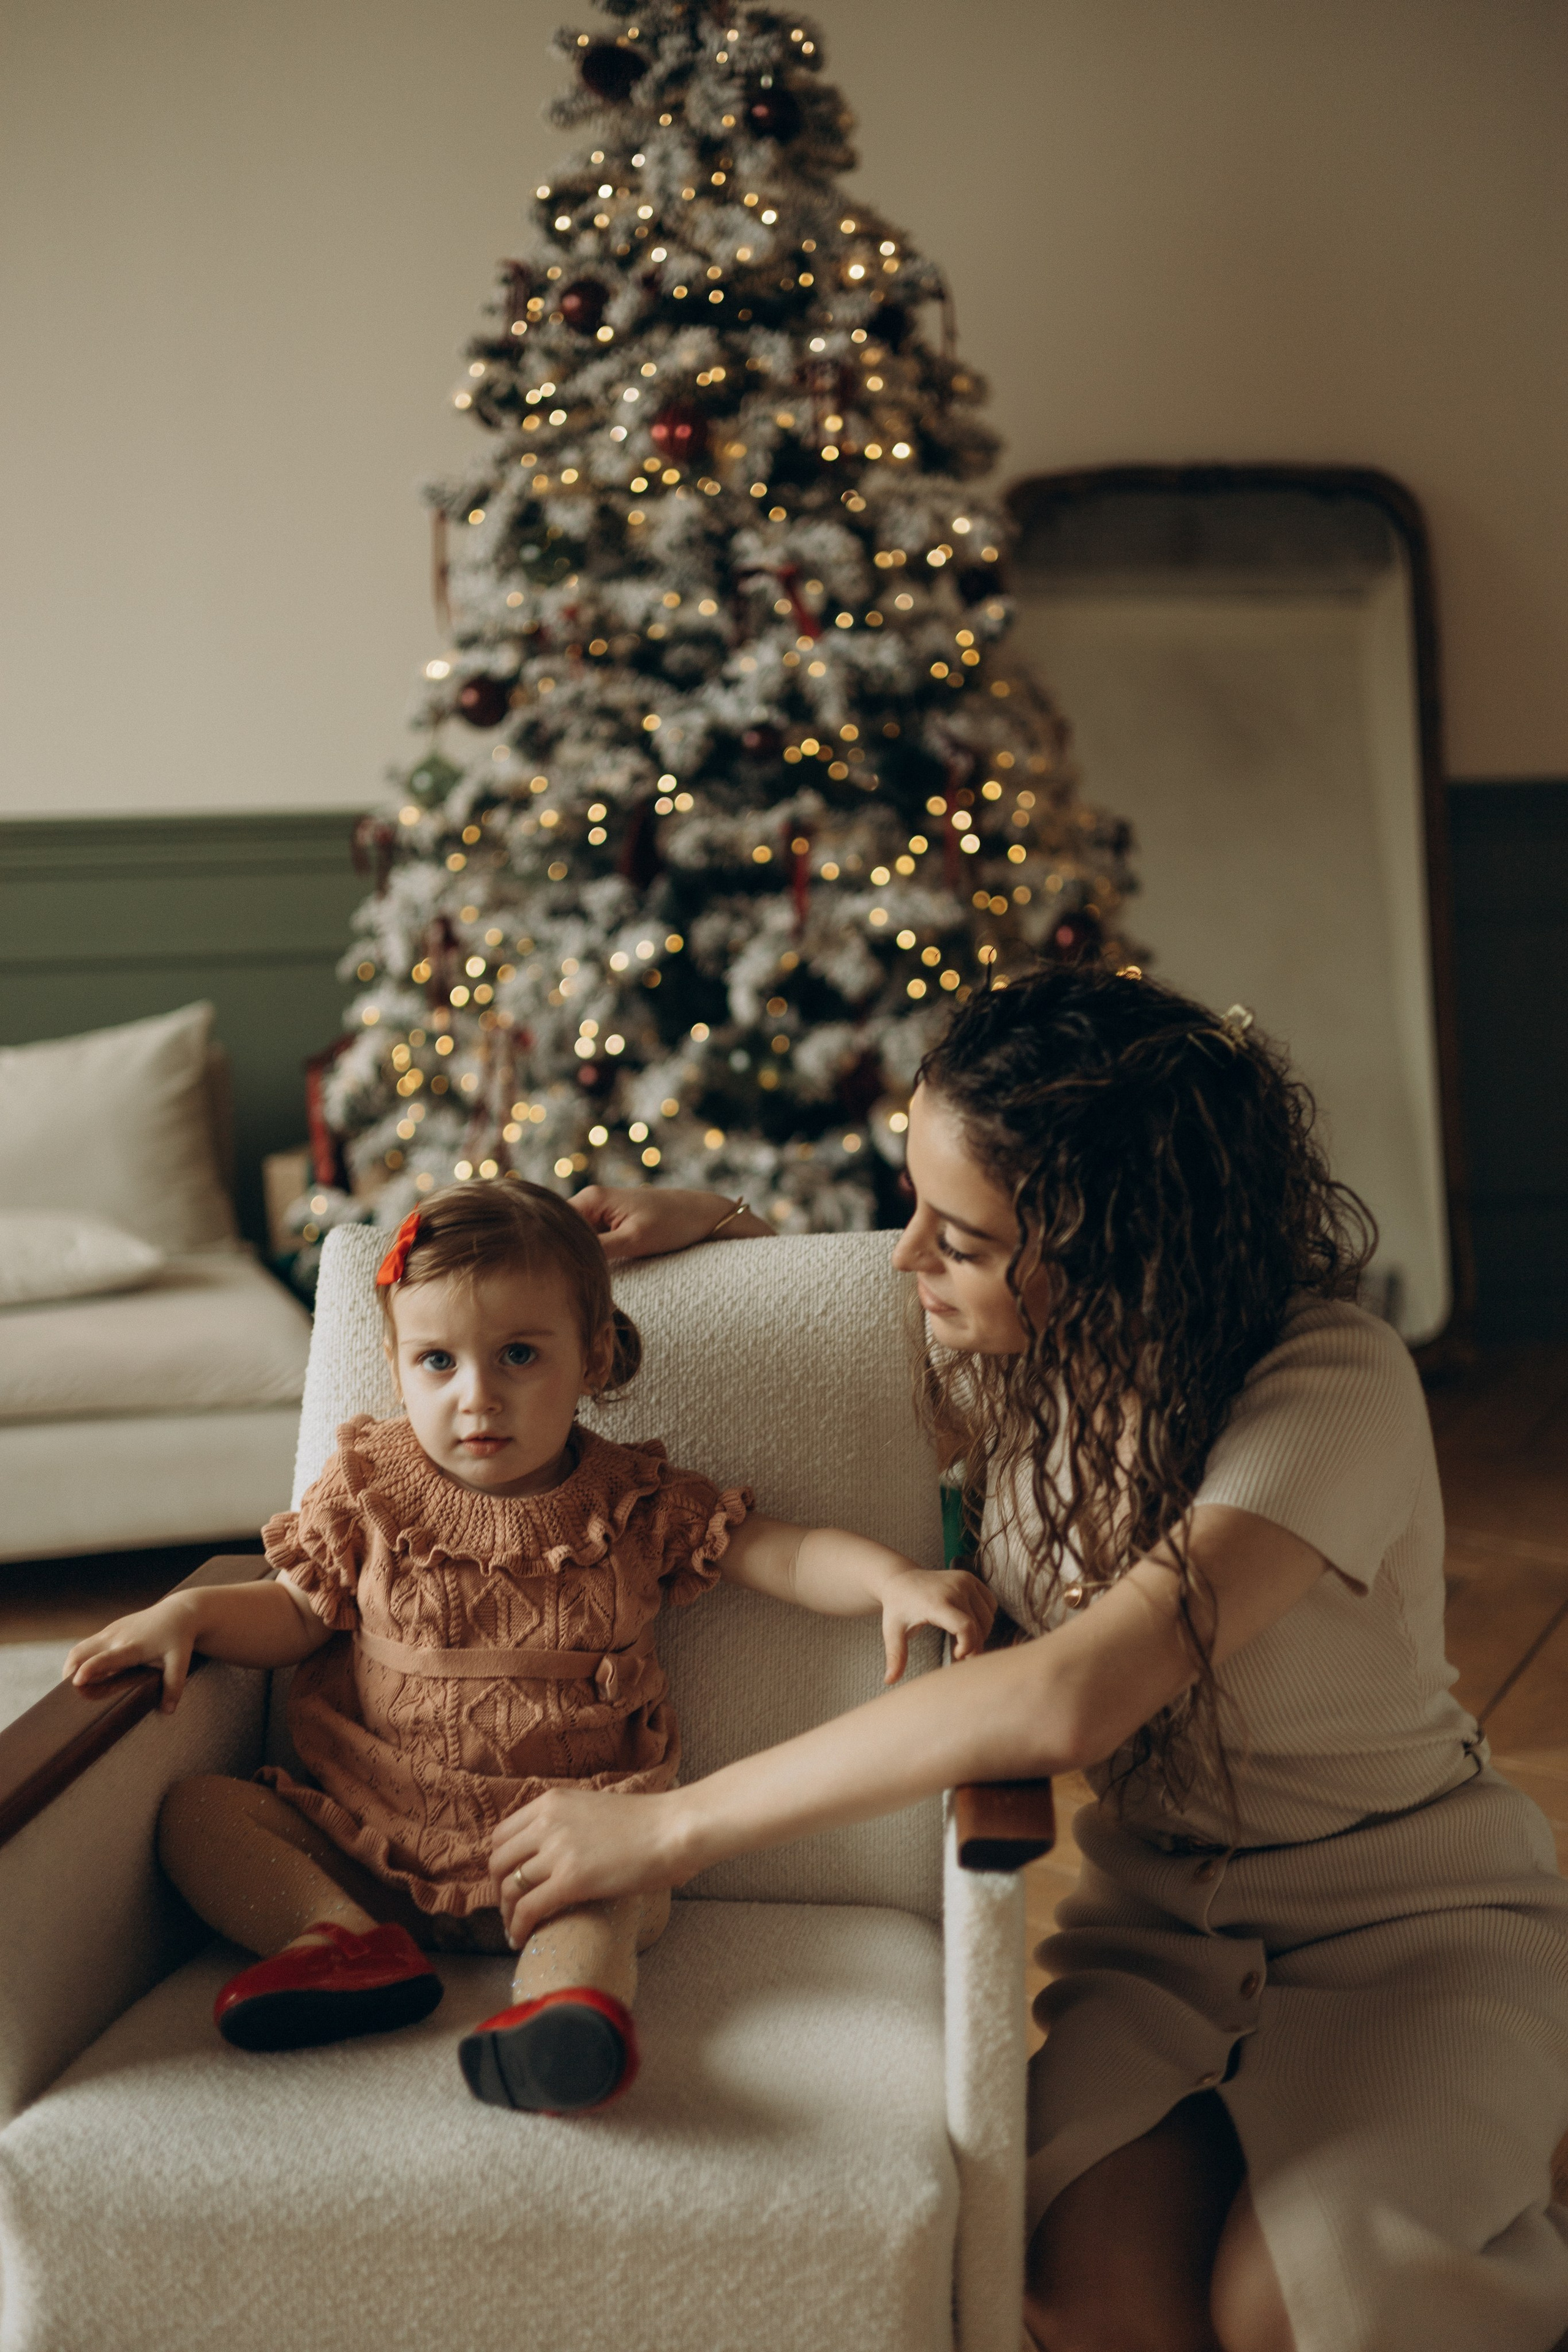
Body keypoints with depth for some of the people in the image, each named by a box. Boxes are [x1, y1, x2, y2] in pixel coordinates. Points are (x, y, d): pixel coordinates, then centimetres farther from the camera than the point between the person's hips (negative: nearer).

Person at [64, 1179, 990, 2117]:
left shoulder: (635, 1504, 0)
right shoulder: (371, 1489, 3)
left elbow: (789, 1555, 0)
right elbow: (296, 1615, 13)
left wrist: (898, 1579, -19)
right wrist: (191, 1610, -6)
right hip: (364, 1827, 3)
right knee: (198, 1811, -14)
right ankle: (350, 1938, -30)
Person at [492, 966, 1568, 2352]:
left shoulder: (1333, 1391, -27)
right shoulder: (1016, 1355, -7)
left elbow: (1072, 1700, -39)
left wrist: (674, 1826, -35)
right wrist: (713, 1228, 1)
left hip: (1409, 1918, -3)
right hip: (1158, 1911, 4)